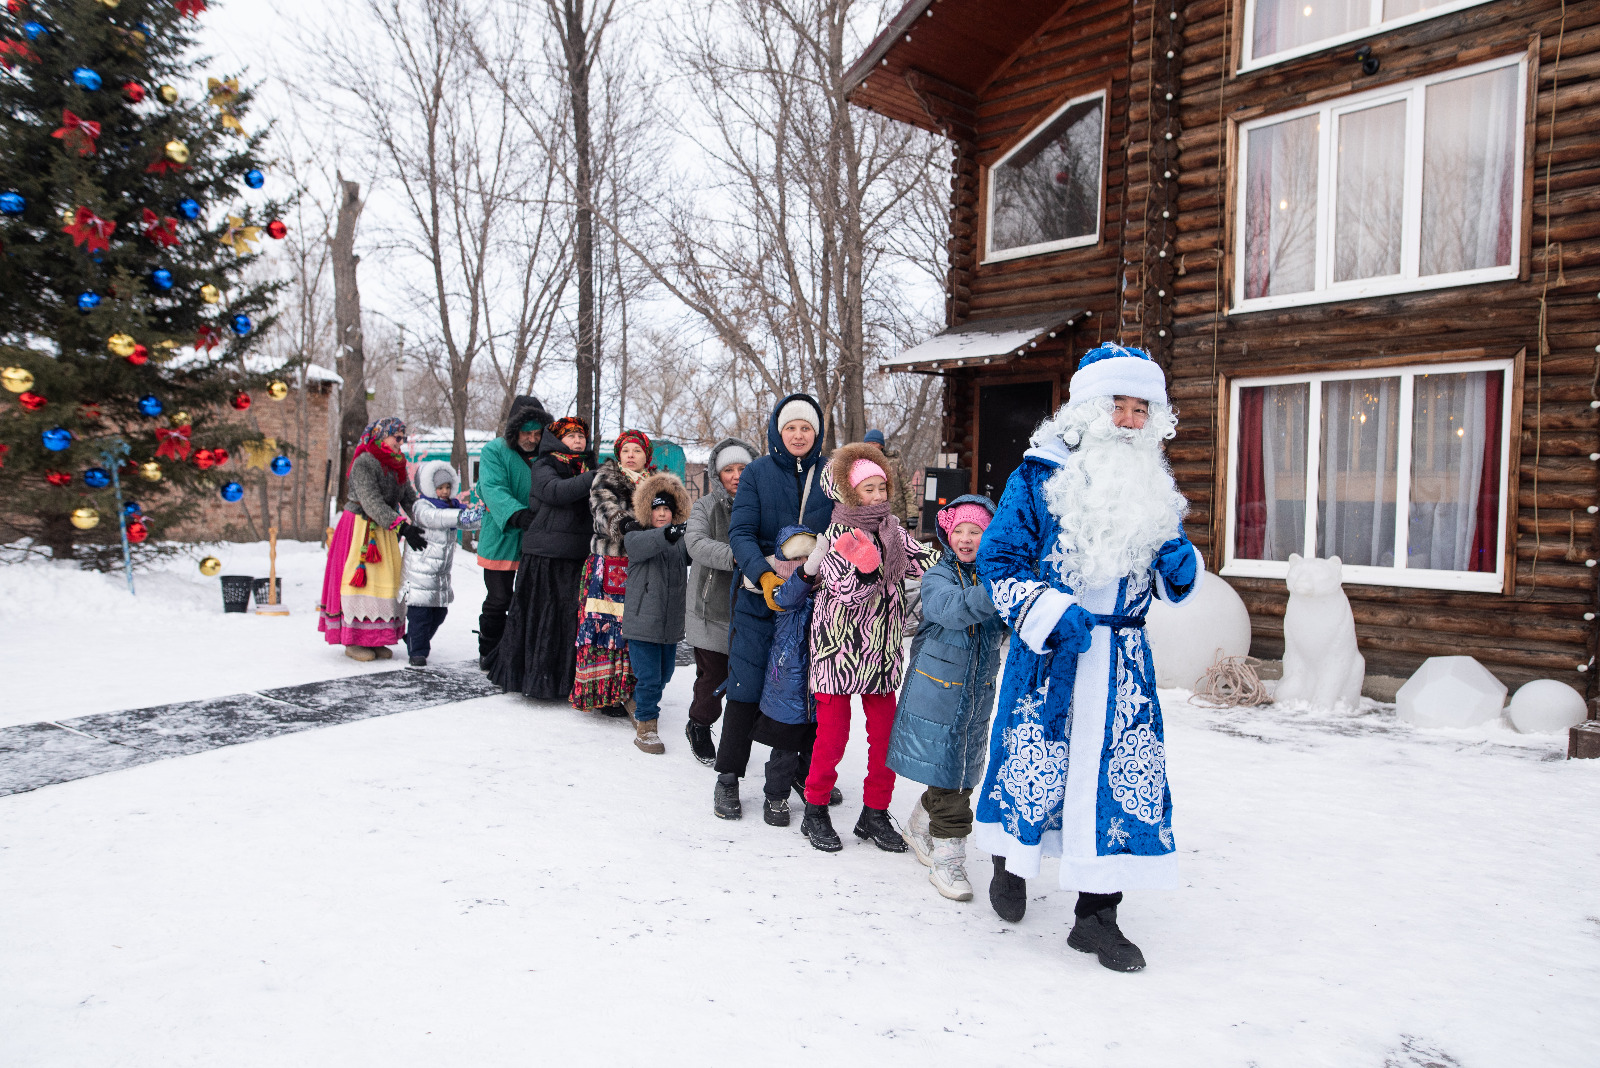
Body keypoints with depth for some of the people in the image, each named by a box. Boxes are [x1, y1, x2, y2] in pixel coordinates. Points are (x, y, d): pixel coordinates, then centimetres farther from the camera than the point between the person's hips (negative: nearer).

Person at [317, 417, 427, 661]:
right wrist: (403, 526, -29)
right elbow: (372, 503, -22)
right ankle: (353, 641, 1)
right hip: (360, 529, -8)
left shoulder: (397, 465, 11)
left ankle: (374, 639, 13)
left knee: (385, 581, 6)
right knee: (360, 579, -6)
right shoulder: (364, 462, -14)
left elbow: (410, 498, 7)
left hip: (384, 531, 8)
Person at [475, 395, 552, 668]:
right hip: (501, 537, -3)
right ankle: (489, 653, 24)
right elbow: (493, 489, -18)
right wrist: (516, 513, -35)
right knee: (498, 599, 6)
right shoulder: (494, 451, -5)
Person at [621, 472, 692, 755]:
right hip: (642, 622, -5)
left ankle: (638, 705, 43)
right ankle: (645, 727, 8)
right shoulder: (635, 537, -6)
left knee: (663, 676, 18)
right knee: (649, 677, -6)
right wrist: (667, 533, -48)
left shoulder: (680, 540, 11)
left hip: (671, 623, 5)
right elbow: (644, 544, -28)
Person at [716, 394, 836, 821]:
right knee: (747, 684, -2)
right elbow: (741, 532, -6)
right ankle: (728, 777, 11)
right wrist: (764, 576, -21)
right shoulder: (758, 472, 0)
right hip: (759, 595, -2)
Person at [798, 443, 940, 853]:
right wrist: (865, 568, -37)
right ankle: (815, 811, 19)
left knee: (886, 732, 6)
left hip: (882, 650, 5)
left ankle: (875, 814, 20)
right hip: (839, 647, -5)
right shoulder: (837, 535, -9)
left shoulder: (894, 531, 9)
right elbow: (846, 592, -19)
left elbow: (927, 560, 3)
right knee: (833, 732, 2)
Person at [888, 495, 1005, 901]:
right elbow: (952, 609, -30)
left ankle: (920, 828, 38)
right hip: (936, 693, -5)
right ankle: (947, 859, 9)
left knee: (961, 774, 16)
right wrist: (995, 592, -44)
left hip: (977, 695, 5)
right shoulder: (938, 576, -9)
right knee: (945, 776, -2)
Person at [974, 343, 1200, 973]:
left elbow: (1174, 584, 19)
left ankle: (1096, 916, 16)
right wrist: (1049, 615, -19)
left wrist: (1180, 564, -4)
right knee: (1030, 763, 4)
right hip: (1049, 651, -4)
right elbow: (998, 560, -7)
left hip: (1123, 660, 4)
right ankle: (1011, 862, 35)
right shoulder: (1039, 475, -5)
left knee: (1122, 776, 2)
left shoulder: (1153, 488, 11)